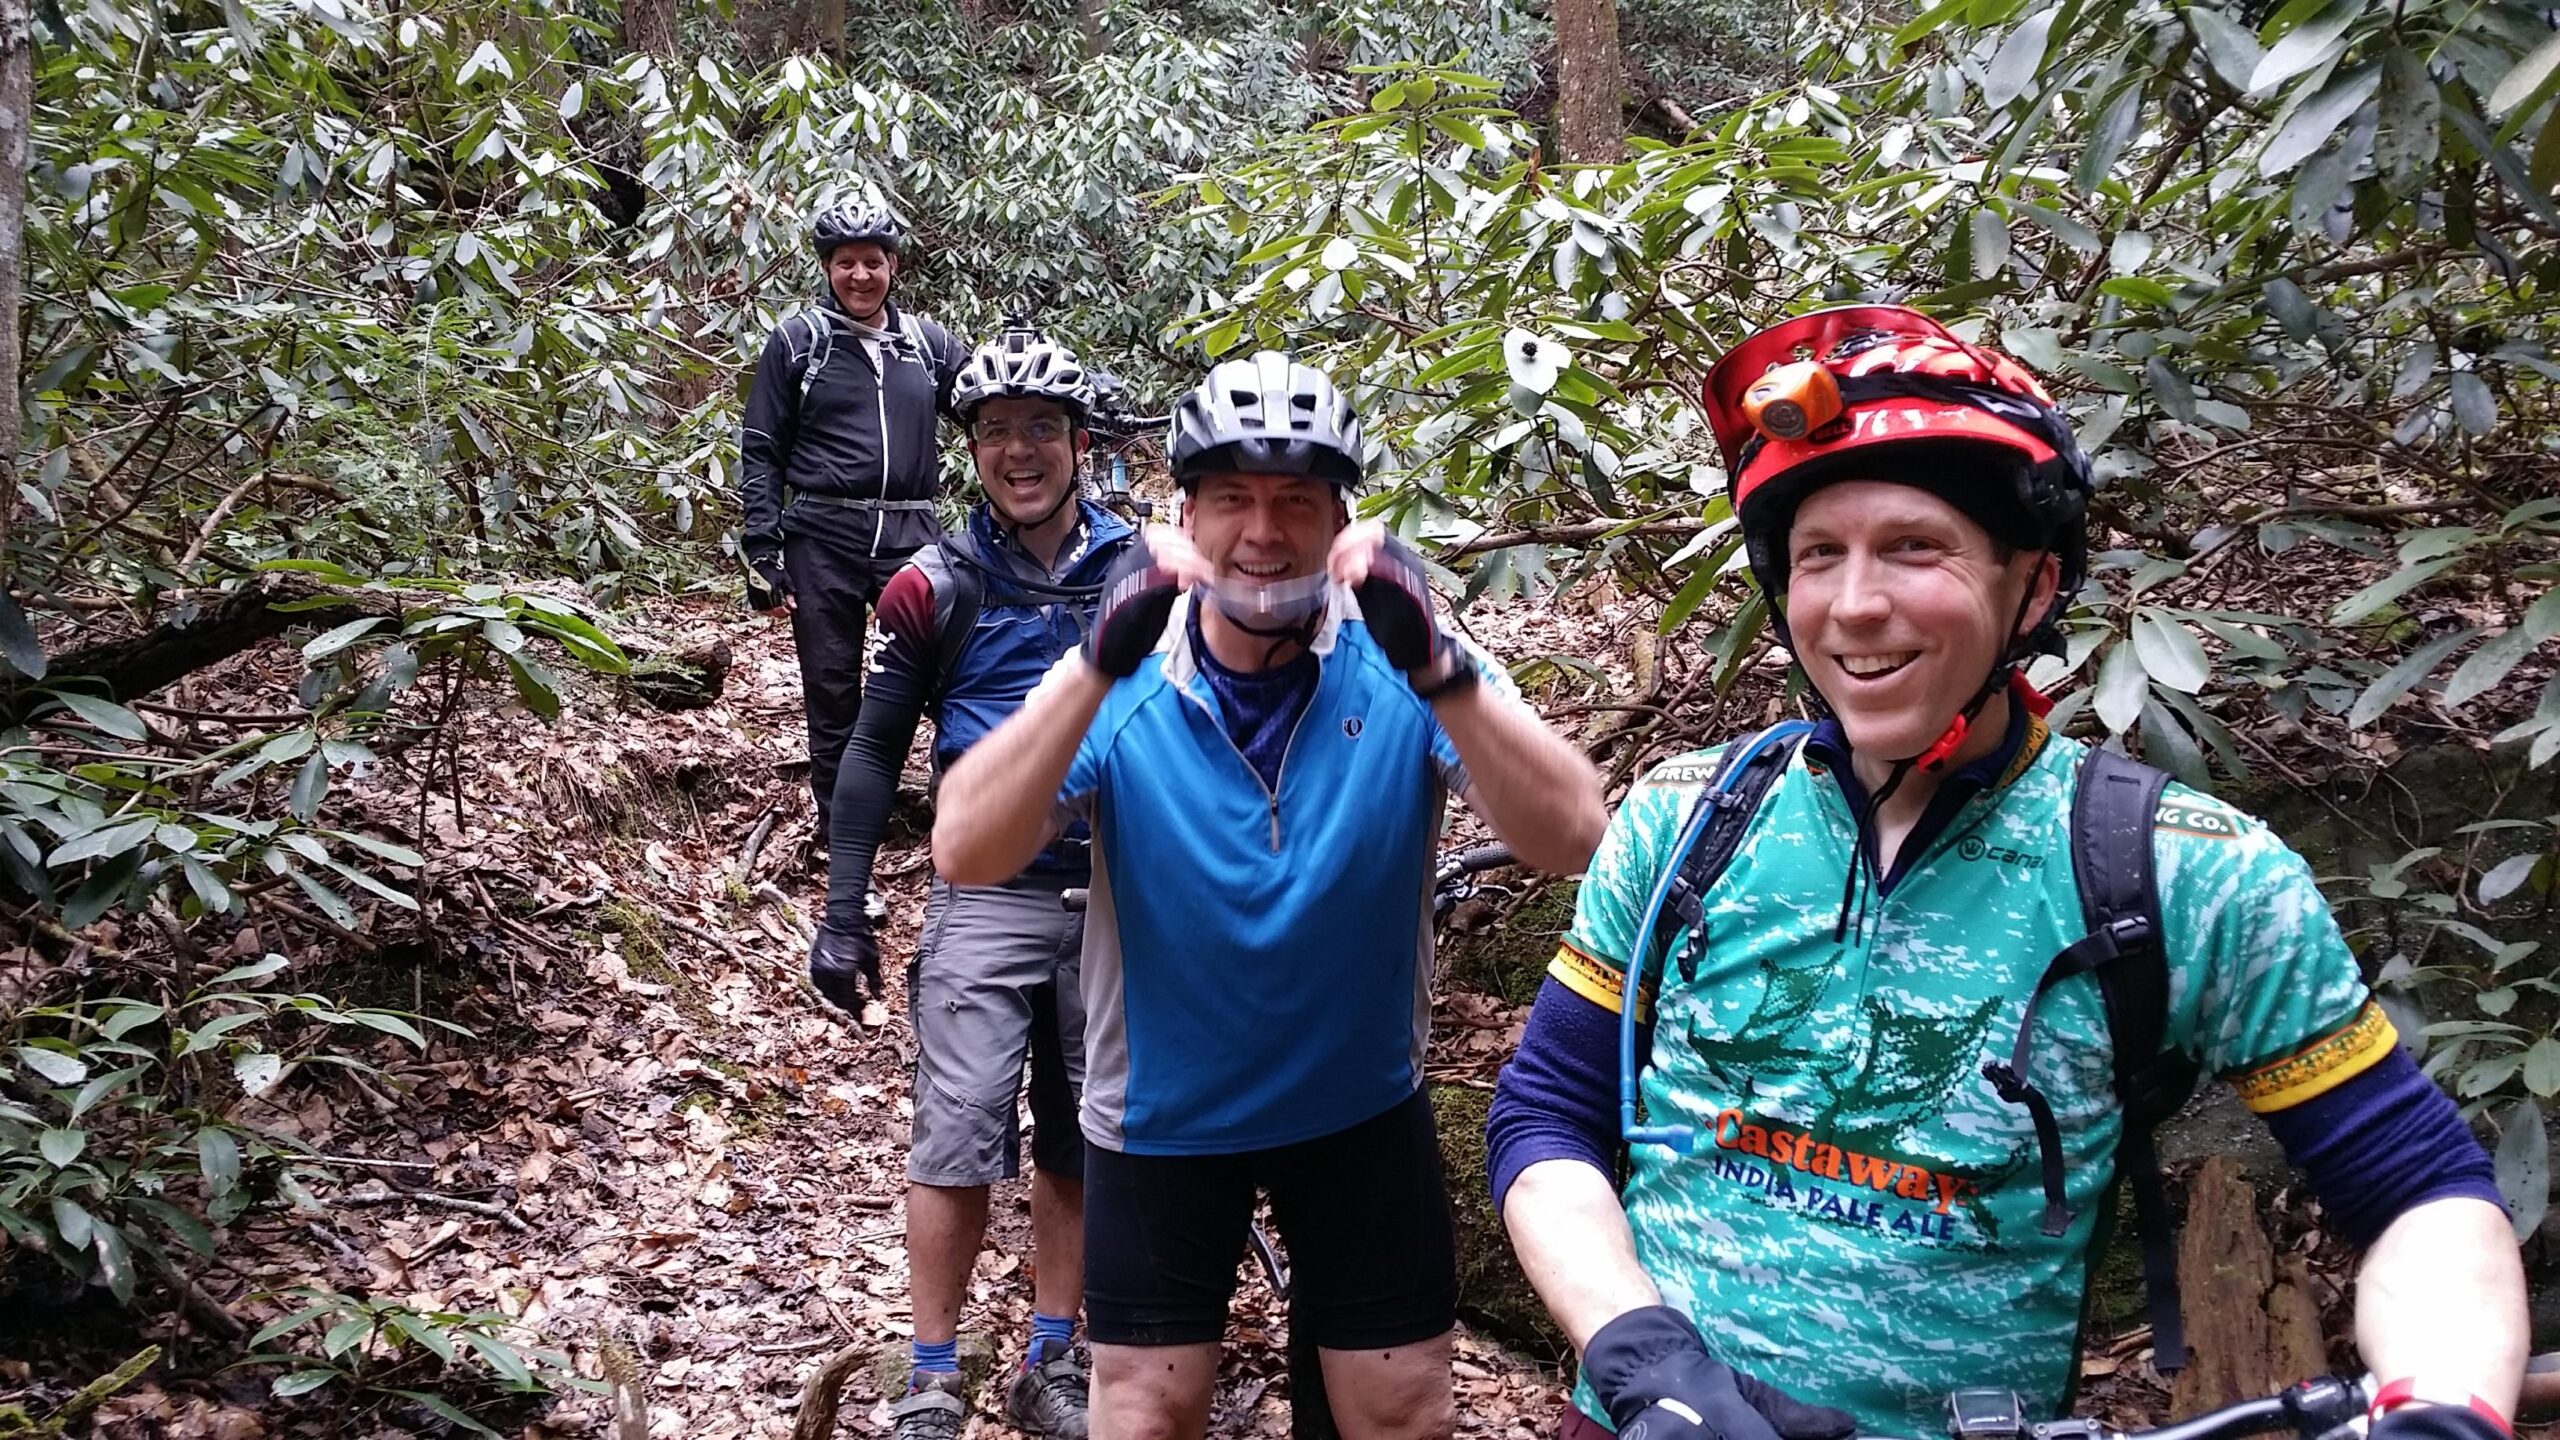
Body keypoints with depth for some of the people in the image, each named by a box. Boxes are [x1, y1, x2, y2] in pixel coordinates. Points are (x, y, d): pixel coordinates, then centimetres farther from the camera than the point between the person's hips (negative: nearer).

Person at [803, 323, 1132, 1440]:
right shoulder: (940, 585, -2)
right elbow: (874, 750, 2)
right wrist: (843, 916, -1)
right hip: (985, 896, -2)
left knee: (1078, 1140, 11)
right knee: (960, 1139, -7)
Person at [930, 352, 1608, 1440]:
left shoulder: (1401, 666, -15)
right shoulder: (1125, 681, -15)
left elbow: (1568, 840, -28)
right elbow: (966, 855, -27)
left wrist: (1438, 671, -44)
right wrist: (1097, 664, -41)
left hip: (1362, 1110, 1)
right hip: (1160, 1116, 0)